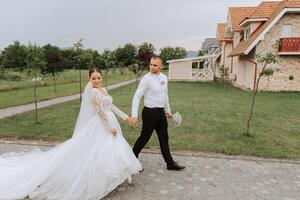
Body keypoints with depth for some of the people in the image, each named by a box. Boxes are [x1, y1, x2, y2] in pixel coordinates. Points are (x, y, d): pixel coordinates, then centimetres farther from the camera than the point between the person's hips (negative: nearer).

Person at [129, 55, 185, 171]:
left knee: (164, 139, 15)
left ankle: (170, 163, 27)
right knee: (144, 138, 4)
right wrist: (134, 115, -26)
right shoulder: (146, 79, -15)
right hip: (150, 112, -7)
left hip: (161, 112, 7)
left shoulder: (164, 78, 6)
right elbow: (137, 97, -18)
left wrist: (168, 110, 23)